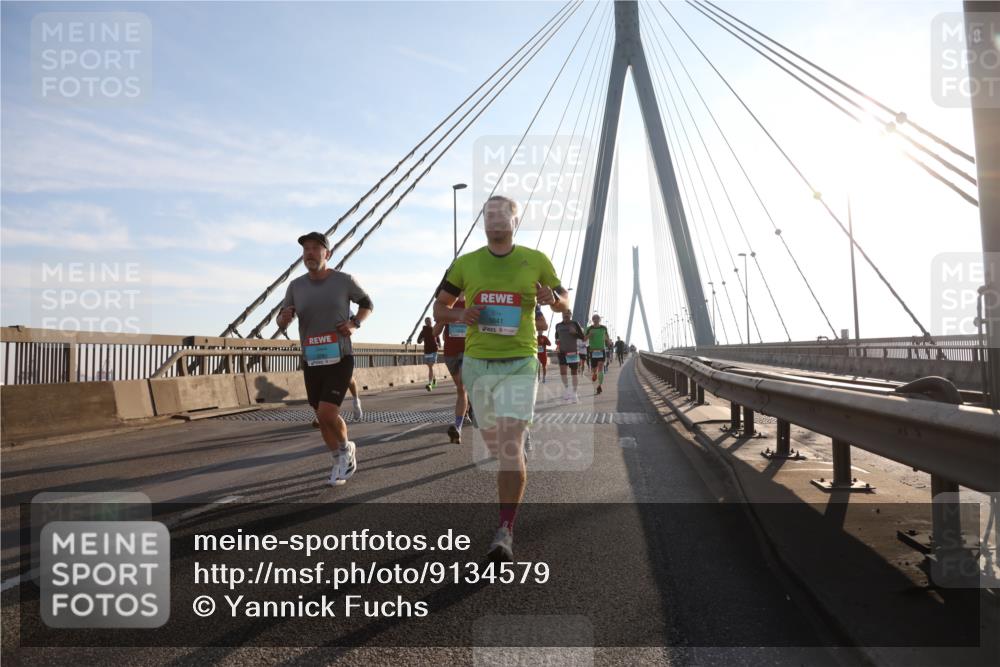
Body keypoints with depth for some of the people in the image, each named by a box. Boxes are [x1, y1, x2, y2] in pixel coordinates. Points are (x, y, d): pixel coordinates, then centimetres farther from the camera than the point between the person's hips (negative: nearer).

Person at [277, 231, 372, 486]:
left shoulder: (344, 280, -8)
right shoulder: (296, 286, -1)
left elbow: (367, 304, 9)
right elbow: (282, 323, 8)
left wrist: (354, 324, -12)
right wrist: (284, 317, -18)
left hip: (340, 360, -4)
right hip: (312, 362, 4)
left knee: (327, 414, -17)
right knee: (323, 417, 12)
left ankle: (346, 448, 14)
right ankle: (341, 460, 35)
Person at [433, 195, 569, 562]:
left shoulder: (536, 260, 4)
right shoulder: (465, 263, 7)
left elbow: (564, 301, 13)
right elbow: (439, 307, 13)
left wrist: (552, 299, -11)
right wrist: (459, 314, -9)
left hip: (520, 362, -3)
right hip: (477, 362, 3)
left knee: (511, 444, -14)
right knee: (494, 444, 14)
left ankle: (505, 531, -8)